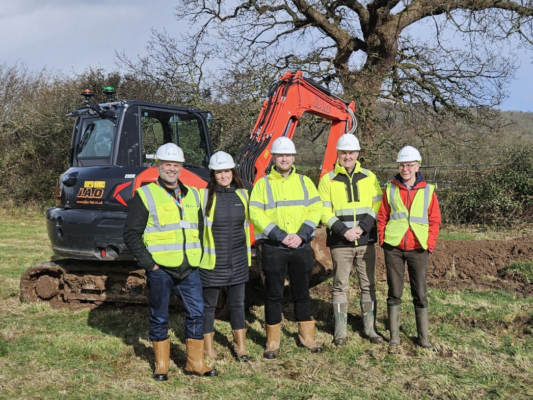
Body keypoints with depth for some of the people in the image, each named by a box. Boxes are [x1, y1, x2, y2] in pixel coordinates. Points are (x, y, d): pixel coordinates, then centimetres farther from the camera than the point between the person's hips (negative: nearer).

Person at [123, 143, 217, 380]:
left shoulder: (193, 195, 12)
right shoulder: (145, 195, -4)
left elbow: (201, 228, 22)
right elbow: (131, 234, -6)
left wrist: (198, 256, 11)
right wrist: (148, 263, -10)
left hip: (189, 269, 4)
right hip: (160, 269, -4)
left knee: (196, 313, 6)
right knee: (159, 318, 7)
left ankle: (195, 363, 19)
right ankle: (161, 365, 22)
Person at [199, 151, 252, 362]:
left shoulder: (242, 194, 6)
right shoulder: (205, 195, -7)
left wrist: (248, 252, 18)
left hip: (238, 260, 4)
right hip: (213, 260, -3)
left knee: (238, 303, 13)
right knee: (209, 304, 8)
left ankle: (240, 345, 27)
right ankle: (208, 346, 22)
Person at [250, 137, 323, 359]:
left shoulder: (304, 182, 9)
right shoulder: (263, 184, 1)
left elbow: (315, 209, 1)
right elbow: (256, 214, -9)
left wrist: (301, 235, -13)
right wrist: (281, 236, -17)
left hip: (301, 247, 2)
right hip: (273, 248, -2)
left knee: (302, 293, 12)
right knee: (274, 295, 5)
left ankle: (307, 337, 25)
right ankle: (272, 342, 16)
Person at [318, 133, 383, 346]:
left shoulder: (369, 177, 7)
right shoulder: (328, 179, 1)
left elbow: (377, 207, 3)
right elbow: (324, 212, -3)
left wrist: (362, 227, -12)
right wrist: (344, 231, -14)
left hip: (366, 240, 2)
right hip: (340, 242, -2)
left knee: (368, 284, 8)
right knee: (340, 286, 3)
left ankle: (369, 328, 20)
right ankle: (340, 331, 12)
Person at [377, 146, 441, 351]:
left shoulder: (428, 190, 4)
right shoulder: (390, 189, 4)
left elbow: (435, 220, 6)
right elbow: (382, 217, 8)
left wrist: (430, 244, -3)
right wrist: (383, 240, -1)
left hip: (418, 249, 0)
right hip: (393, 248, 0)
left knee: (420, 293, 5)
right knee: (394, 292, 7)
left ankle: (423, 337, 18)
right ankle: (394, 336, 16)